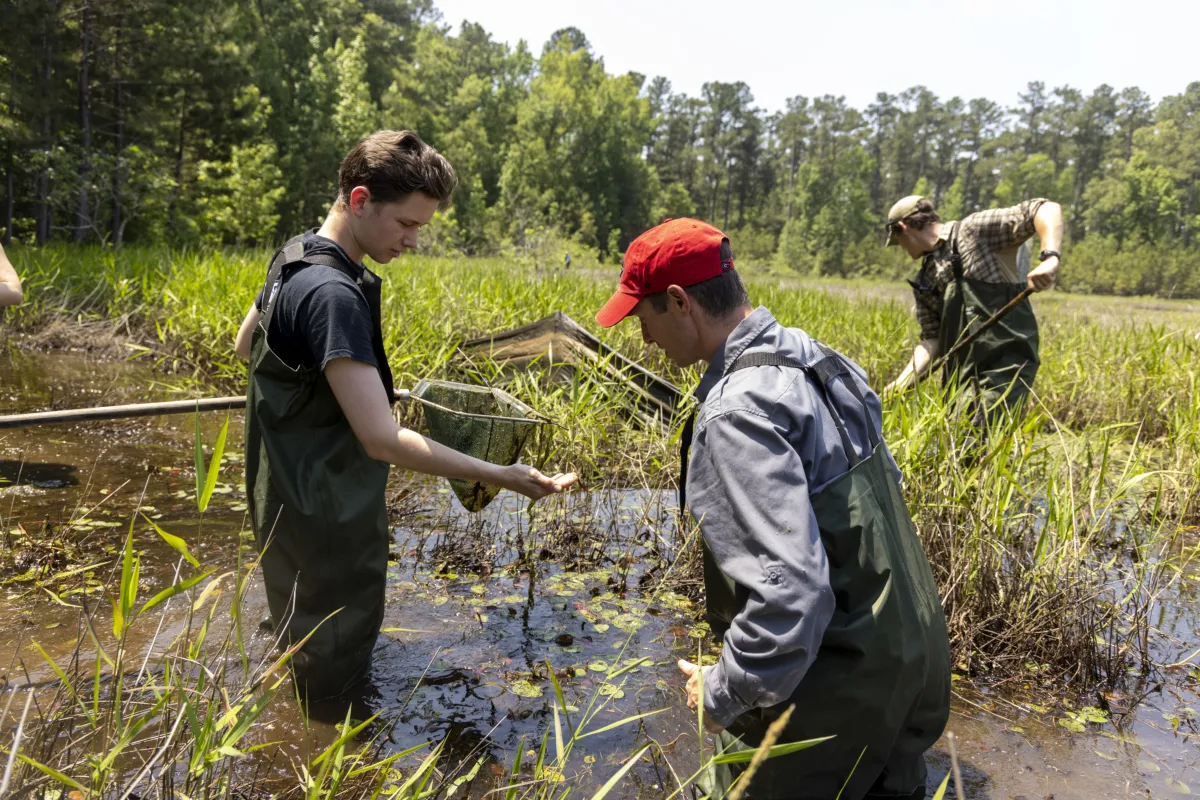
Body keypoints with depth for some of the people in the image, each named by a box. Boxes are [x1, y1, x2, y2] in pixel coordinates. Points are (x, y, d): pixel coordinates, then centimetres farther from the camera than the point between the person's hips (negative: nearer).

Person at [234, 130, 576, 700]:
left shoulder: (295, 256, 3)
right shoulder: (333, 294, -29)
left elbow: (246, 345, 21)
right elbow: (382, 440, -33)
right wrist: (501, 476, -31)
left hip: (286, 496, 10)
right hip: (325, 519, -10)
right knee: (330, 677, 10)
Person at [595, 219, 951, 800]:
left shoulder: (738, 412, -27)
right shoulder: (817, 358, 3)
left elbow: (787, 594, -34)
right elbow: (886, 485, 15)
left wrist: (724, 693, -18)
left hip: (837, 699, -8)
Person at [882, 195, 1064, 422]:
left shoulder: (975, 230, -3)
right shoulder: (924, 281, 16)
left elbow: (1048, 208, -8)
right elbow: (931, 339, 13)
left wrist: (1049, 258, -25)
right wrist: (904, 380, -1)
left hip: (1006, 362, -7)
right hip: (962, 372, 7)